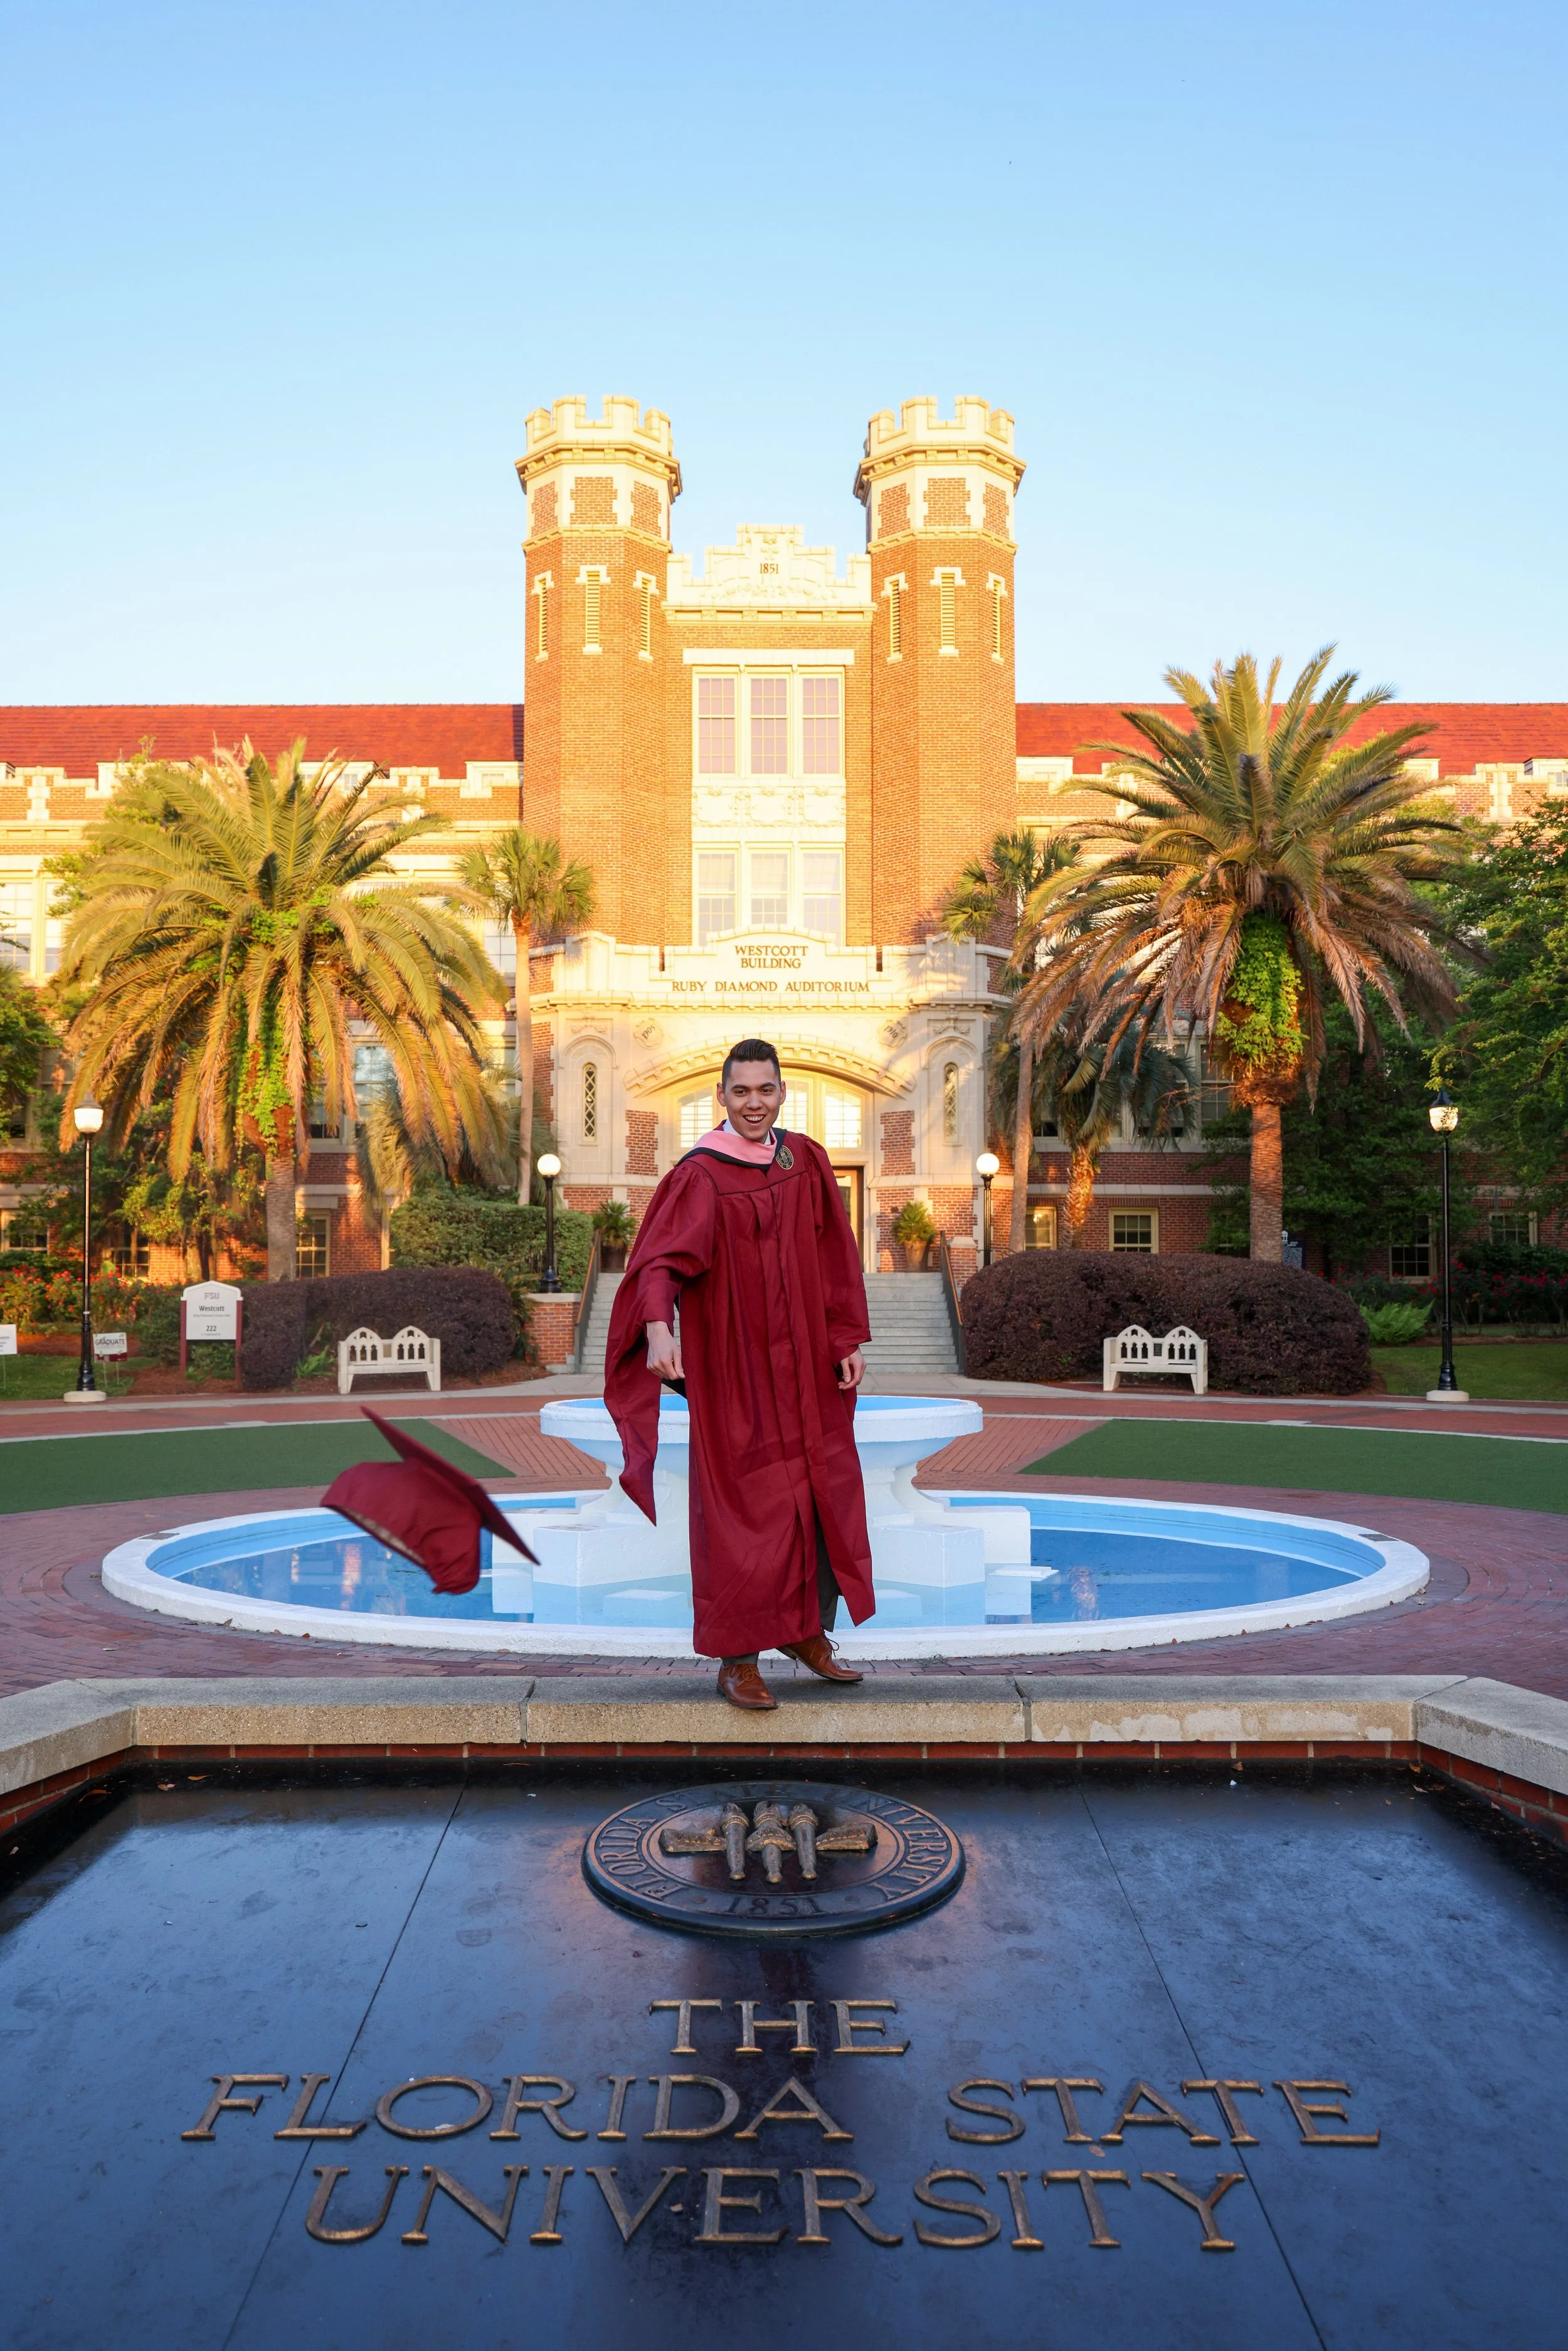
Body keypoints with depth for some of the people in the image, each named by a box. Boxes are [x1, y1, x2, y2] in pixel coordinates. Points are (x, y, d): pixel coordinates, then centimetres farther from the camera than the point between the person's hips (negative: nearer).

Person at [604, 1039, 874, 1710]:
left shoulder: (808, 1162, 6)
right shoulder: (699, 1177, -10)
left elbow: (836, 1257, 11)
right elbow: (661, 1260, -23)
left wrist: (848, 1341, 7)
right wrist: (658, 1326, -41)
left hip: (806, 1365, 5)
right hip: (734, 1371, -5)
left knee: (823, 1496, 12)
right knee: (741, 1509, 0)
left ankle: (809, 1630, 31)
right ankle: (737, 1660, 13)